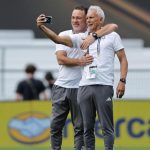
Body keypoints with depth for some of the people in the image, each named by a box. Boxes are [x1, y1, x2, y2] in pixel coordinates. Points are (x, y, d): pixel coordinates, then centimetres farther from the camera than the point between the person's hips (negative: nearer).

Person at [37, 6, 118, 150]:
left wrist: (93, 36, -23)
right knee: (56, 124, 4)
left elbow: (113, 26, -13)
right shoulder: (64, 35, 8)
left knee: (80, 126, 1)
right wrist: (80, 61, -20)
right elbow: (60, 59, -5)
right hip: (61, 86, 3)